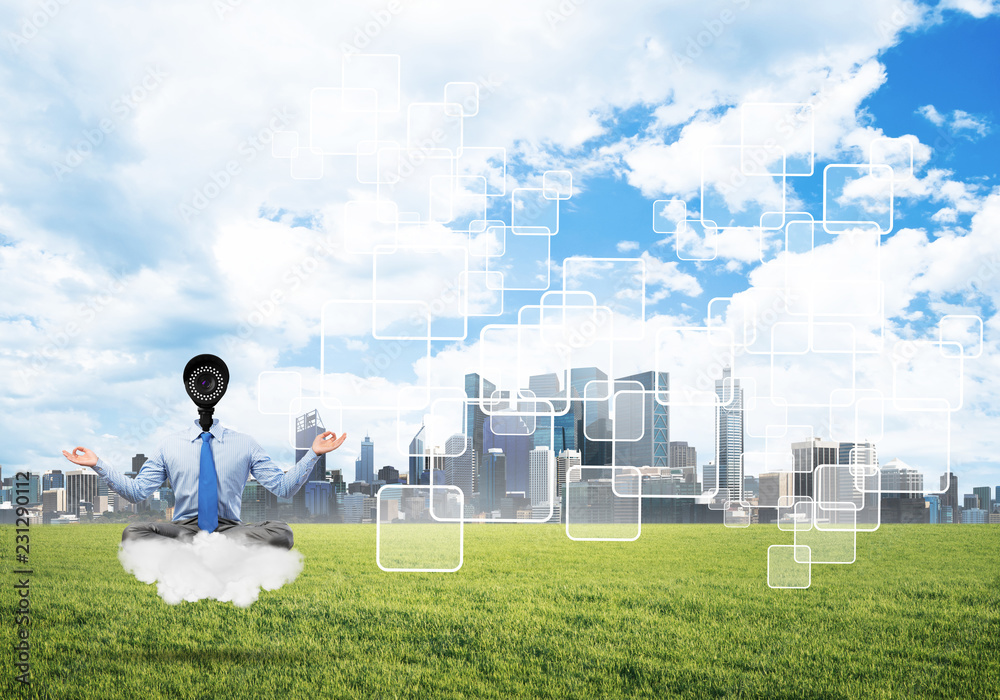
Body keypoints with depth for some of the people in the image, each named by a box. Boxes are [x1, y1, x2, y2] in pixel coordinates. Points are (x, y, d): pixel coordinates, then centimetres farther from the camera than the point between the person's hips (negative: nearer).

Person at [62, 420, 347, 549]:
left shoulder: (244, 444, 10)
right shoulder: (171, 446, 12)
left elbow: (283, 487, 6)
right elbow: (136, 491, 11)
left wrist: (313, 454, -5)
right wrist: (97, 465, 1)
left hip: (229, 528, 0)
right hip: (182, 528, 0)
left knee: (281, 532, -32)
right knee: (133, 534, -30)